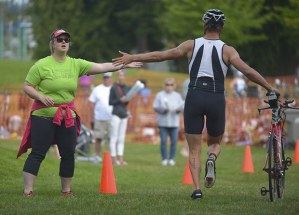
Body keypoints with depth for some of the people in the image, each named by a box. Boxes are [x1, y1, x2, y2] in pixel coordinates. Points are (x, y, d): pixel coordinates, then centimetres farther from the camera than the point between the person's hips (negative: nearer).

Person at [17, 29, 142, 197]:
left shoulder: (76, 64, 4)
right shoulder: (41, 65, -6)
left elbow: (102, 67, 0)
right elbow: (27, 86, -3)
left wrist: (125, 65, -8)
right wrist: (41, 97, -19)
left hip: (68, 117, 5)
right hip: (44, 115, -5)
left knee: (68, 154, 8)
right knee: (38, 153, -7)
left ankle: (66, 190, 20)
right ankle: (28, 191, -6)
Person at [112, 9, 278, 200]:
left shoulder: (191, 45, 4)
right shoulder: (227, 50, 1)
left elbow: (161, 55, 1)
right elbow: (248, 71, -8)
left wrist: (132, 58, 8)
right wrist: (270, 88, 2)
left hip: (194, 97, 0)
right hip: (216, 99, 0)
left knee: (194, 149, 7)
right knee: (215, 142, 22)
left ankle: (197, 188, -10)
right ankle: (212, 159, -12)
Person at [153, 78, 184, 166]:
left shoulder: (177, 95, 12)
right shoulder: (160, 95, 5)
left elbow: (182, 106, 10)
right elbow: (155, 107, 0)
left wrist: (179, 109, -13)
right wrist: (163, 110, -16)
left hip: (174, 123, 2)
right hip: (163, 122, -2)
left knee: (174, 141, -1)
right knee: (163, 141, -4)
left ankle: (171, 159, 8)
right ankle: (164, 159, 4)